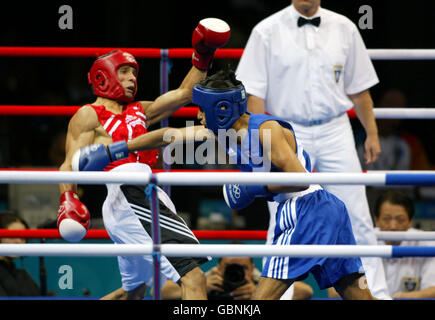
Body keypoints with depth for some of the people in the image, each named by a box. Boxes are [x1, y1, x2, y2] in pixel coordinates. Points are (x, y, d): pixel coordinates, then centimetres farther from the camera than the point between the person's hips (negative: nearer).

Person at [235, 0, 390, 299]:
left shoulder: (344, 28, 7)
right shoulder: (267, 31, -1)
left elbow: (359, 88, 13)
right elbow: (254, 92, -3)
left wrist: (372, 133, 9)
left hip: (336, 132, 2)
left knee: (357, 218, -1)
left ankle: (376, 293, 3)